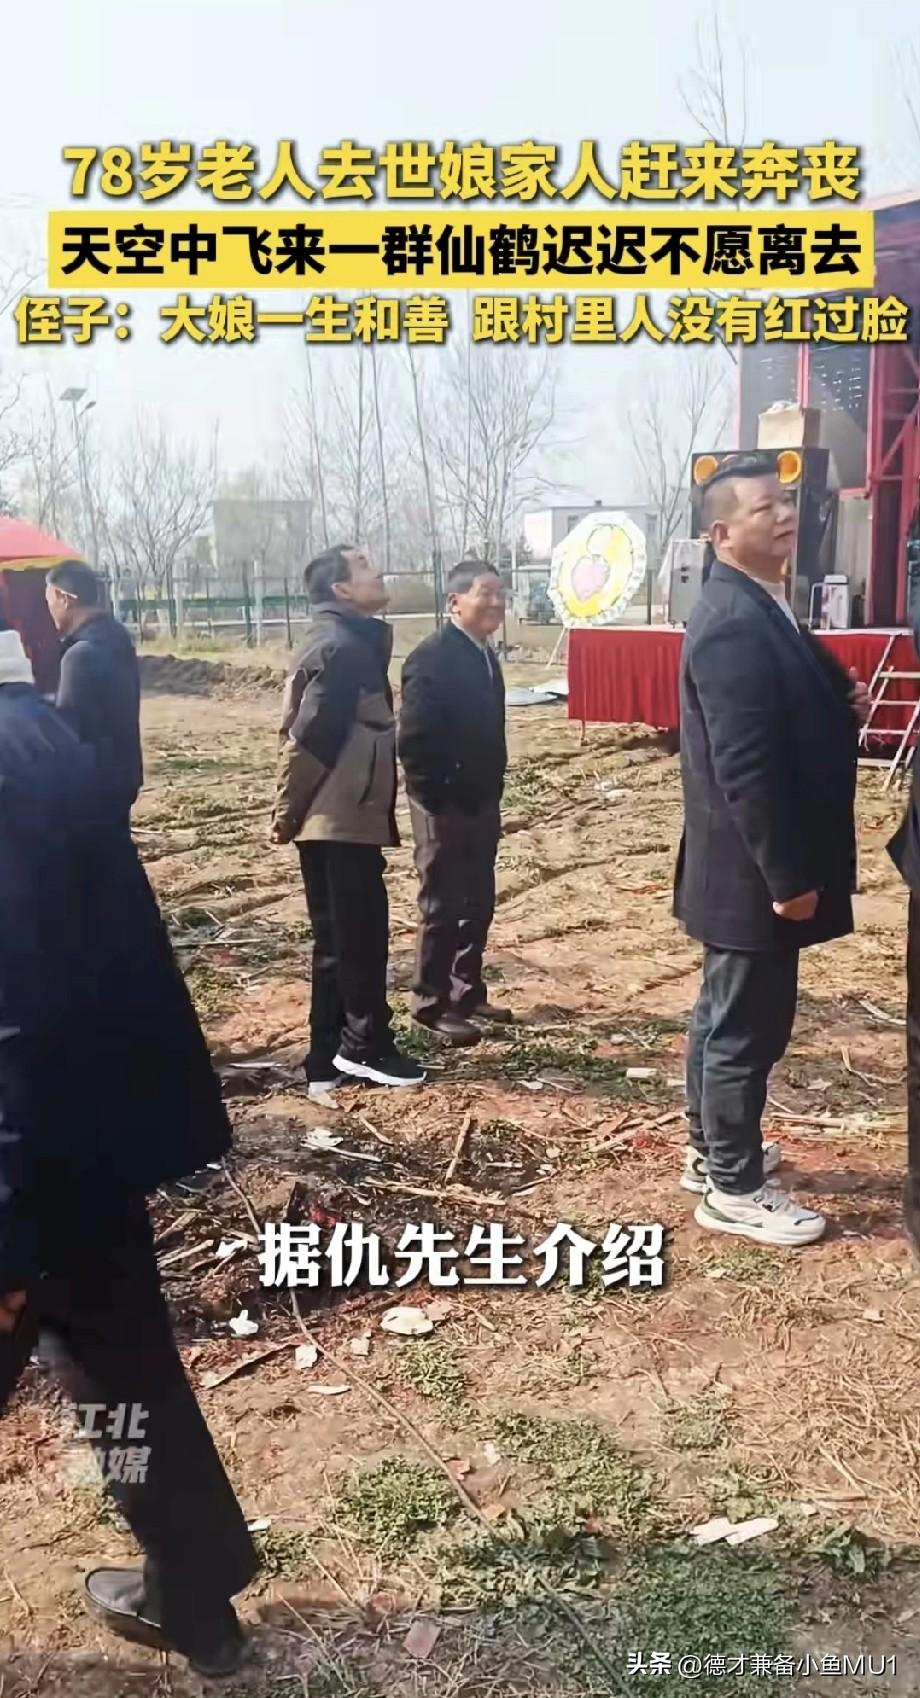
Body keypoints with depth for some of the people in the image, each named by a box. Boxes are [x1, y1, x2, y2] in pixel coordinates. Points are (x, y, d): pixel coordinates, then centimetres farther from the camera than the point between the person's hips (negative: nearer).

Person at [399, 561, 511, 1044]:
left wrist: (492, 789, 14)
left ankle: (467, 992, 27)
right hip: (444, 806, -8)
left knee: (478, 903, 14)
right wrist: (435, 800, -18)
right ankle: (433, 1004, 13)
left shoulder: (483, 656, 11)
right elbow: (413, 741, -21)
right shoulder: (431, 658, -17)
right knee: (442, 908, 1)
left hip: (481, 803, 8)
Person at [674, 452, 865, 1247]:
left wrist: (841, 703, 3)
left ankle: (713, 1150, 35)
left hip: (749, 865, 10)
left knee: (728, 1013, 20)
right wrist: (788, 876, -23)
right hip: (755, 870, -10)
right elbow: (744, 764, -26)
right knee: (749, 1025, 2)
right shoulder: (734, 622, -22)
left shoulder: (758, 607, 11)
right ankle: (735, 1188, 17)